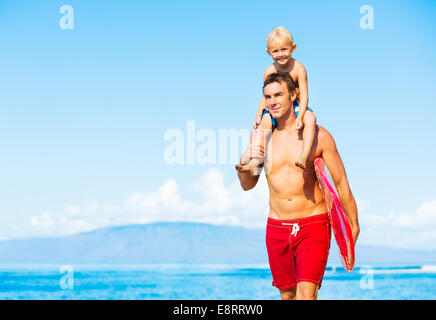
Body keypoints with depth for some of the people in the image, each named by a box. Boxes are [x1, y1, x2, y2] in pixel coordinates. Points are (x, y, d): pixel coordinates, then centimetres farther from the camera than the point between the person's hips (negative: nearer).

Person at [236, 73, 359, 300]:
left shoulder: (318, 135, -5)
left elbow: (341, 183, 0)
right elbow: (248, 185, 9)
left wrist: (353, 228, 1)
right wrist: (243, 165, -14)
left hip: (313, 225, -4)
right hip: (277, 228, 4)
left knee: (306, 295, -15)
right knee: (287, 295, 11)